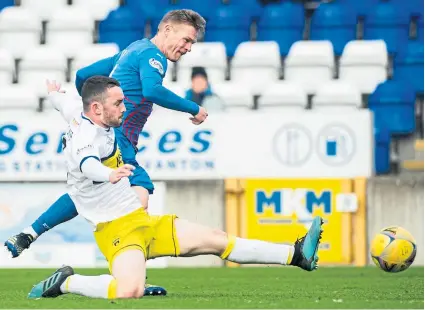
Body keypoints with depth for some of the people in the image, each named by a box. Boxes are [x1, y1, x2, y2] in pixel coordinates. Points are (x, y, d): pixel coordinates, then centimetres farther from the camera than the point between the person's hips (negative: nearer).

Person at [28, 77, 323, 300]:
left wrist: (56, 96, 56)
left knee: (216, 239, 7)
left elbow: (71, 114, 33)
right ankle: (66, 282, -10)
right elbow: (87, 164, -45)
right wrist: (109, 174, -67)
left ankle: (297, 255, 10)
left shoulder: (84, 122, 9)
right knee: (130, 290, -35)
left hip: (143, 221, 10)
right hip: (117, 230, -10)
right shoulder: (86, 138, -21)